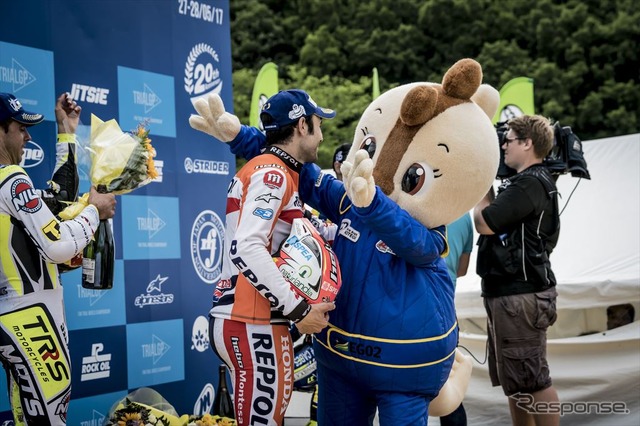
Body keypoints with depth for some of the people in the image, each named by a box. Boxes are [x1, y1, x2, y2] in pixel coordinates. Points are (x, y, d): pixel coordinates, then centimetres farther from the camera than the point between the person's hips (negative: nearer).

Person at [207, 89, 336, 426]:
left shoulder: (272, 172, 19)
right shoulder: (273, 173, -11)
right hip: (252, 326, -10)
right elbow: (247, 249, -23)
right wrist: (298, 309, -20)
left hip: (241, 320, 10)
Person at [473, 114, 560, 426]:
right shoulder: (529, 181, 17)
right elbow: (495, 219, 22)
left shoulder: (530, 184, -16)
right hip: (509, 293, 11)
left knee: (533, 382, -5)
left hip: (520, 296, -11)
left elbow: (483, 223, -18)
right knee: (514, 381, 17)